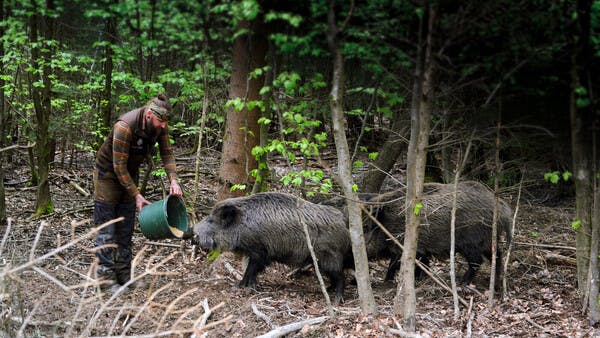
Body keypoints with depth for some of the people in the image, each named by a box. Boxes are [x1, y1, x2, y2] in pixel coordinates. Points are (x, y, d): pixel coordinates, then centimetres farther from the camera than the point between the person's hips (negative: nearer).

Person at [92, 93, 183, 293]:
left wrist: (173, 180, -24)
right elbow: (119, 166, -28)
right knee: (107, 231, -6)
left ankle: (124, 275, 12)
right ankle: (106, 279, -6)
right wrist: (137, 195, -25)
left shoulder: (159, 126, -13)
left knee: (126, 229, 8)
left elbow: (166, 153, -7)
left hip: (130, 174, 7)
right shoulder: (124, 127, -33)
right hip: (108, 173, -7)